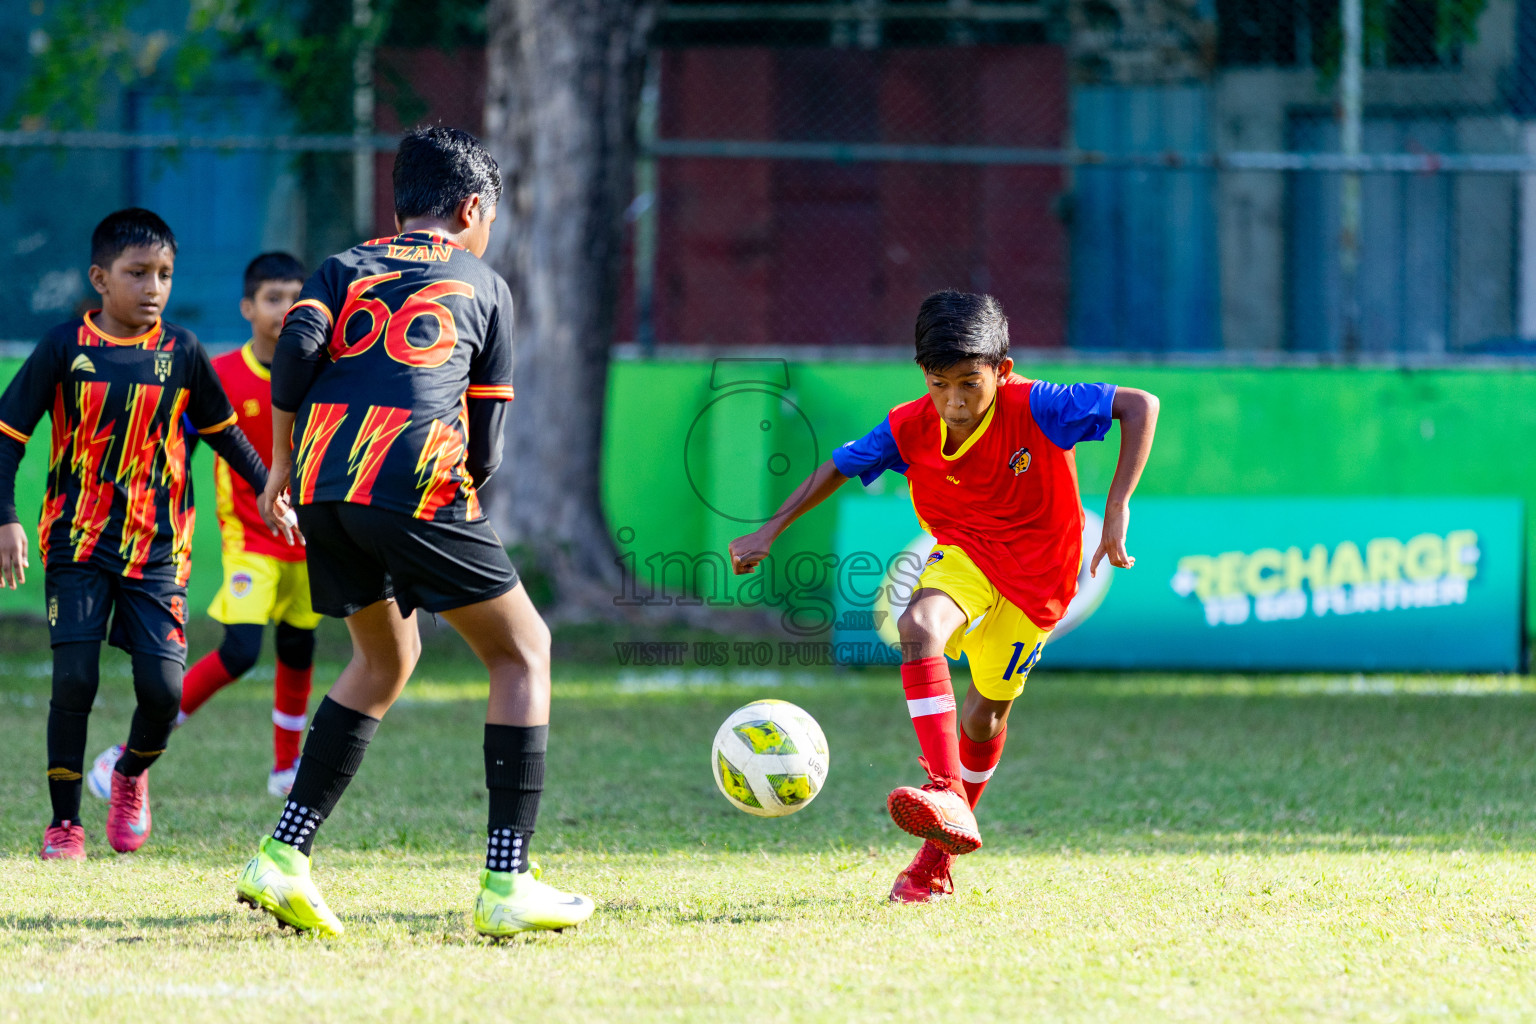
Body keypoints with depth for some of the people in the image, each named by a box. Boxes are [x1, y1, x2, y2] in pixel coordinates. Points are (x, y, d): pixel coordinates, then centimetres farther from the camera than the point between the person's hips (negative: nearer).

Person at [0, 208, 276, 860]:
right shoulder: (66, 347, -4)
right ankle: (64, 822, 3)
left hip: (158, 545, 2)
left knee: (163, 688, -8)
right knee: (74, 679, -12)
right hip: (76, 541, -2)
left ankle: (132, 773, 25)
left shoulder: (181, 352, 2)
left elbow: (223, 433, 17)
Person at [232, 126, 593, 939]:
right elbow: (485, 444, 15)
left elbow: (295, 347, 1)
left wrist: (281, 466, 10)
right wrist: (467, 486, 33)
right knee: (523, 652, 10)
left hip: (321, 484, 5)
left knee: (384, 660, 26)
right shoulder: (484, 288, 18)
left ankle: (284, 855, 14)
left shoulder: (342, 270, 23)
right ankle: (507, 882, 1)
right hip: (418, 484, -4)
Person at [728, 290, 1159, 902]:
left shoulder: (1035, 408, -28)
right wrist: (769, 531, -5)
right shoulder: (910, 428, -17)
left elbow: (1140, 406, -27)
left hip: (1035, 574, -2)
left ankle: (940, 855, 30)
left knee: (986, 711, 5)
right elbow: (840, 466, -1)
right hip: (964, 552, 2)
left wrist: (1118, 508, -33)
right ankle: (948, 797, -37)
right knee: (919, 627, -31)